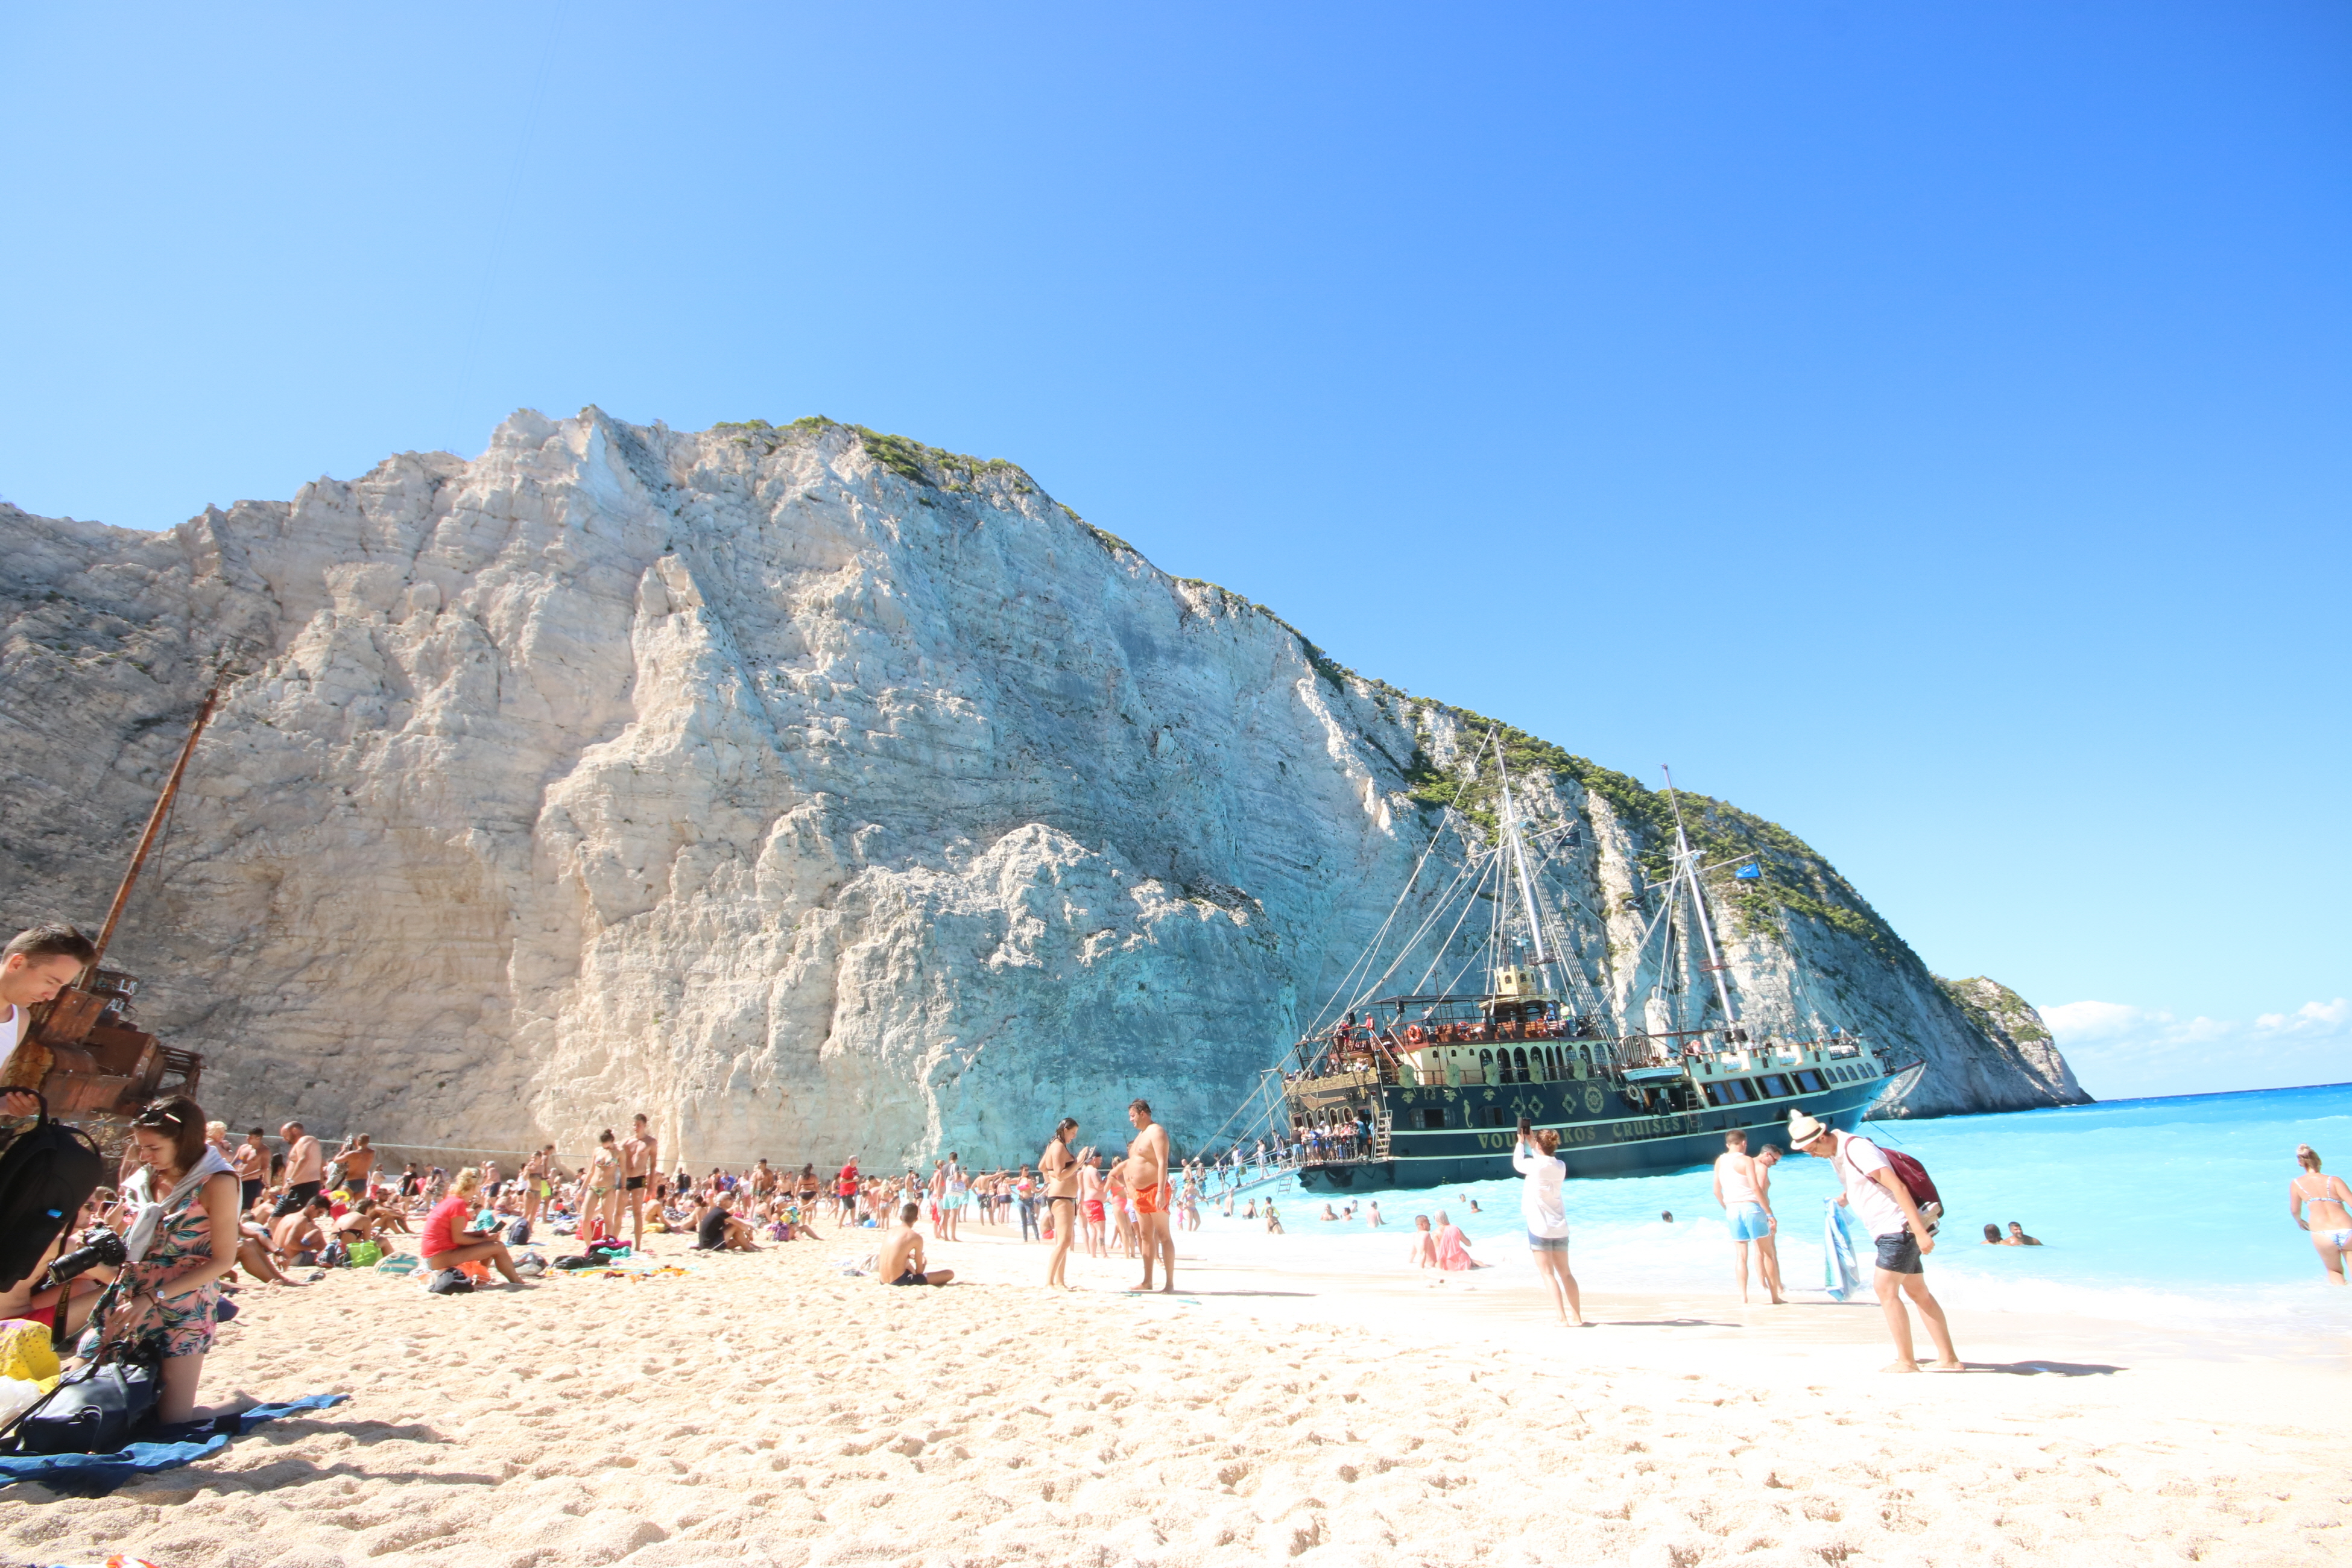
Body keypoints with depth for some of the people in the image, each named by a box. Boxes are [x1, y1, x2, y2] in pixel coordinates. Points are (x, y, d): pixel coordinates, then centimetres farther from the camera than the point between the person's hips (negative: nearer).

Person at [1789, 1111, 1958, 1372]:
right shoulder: (1834, 1154, 8)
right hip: (1892, 1232, 10)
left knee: (1886, 1290, -9)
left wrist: (1920, 1231, -27)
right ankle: (1949, 1358, 19)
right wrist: (1843, 1199, 7)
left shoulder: (1857, 1149, -20)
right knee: (1918, 1292, 13)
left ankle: (1906, 1361, -2)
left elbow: (1898, 1187, -25)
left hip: (1899, 1228, -10)